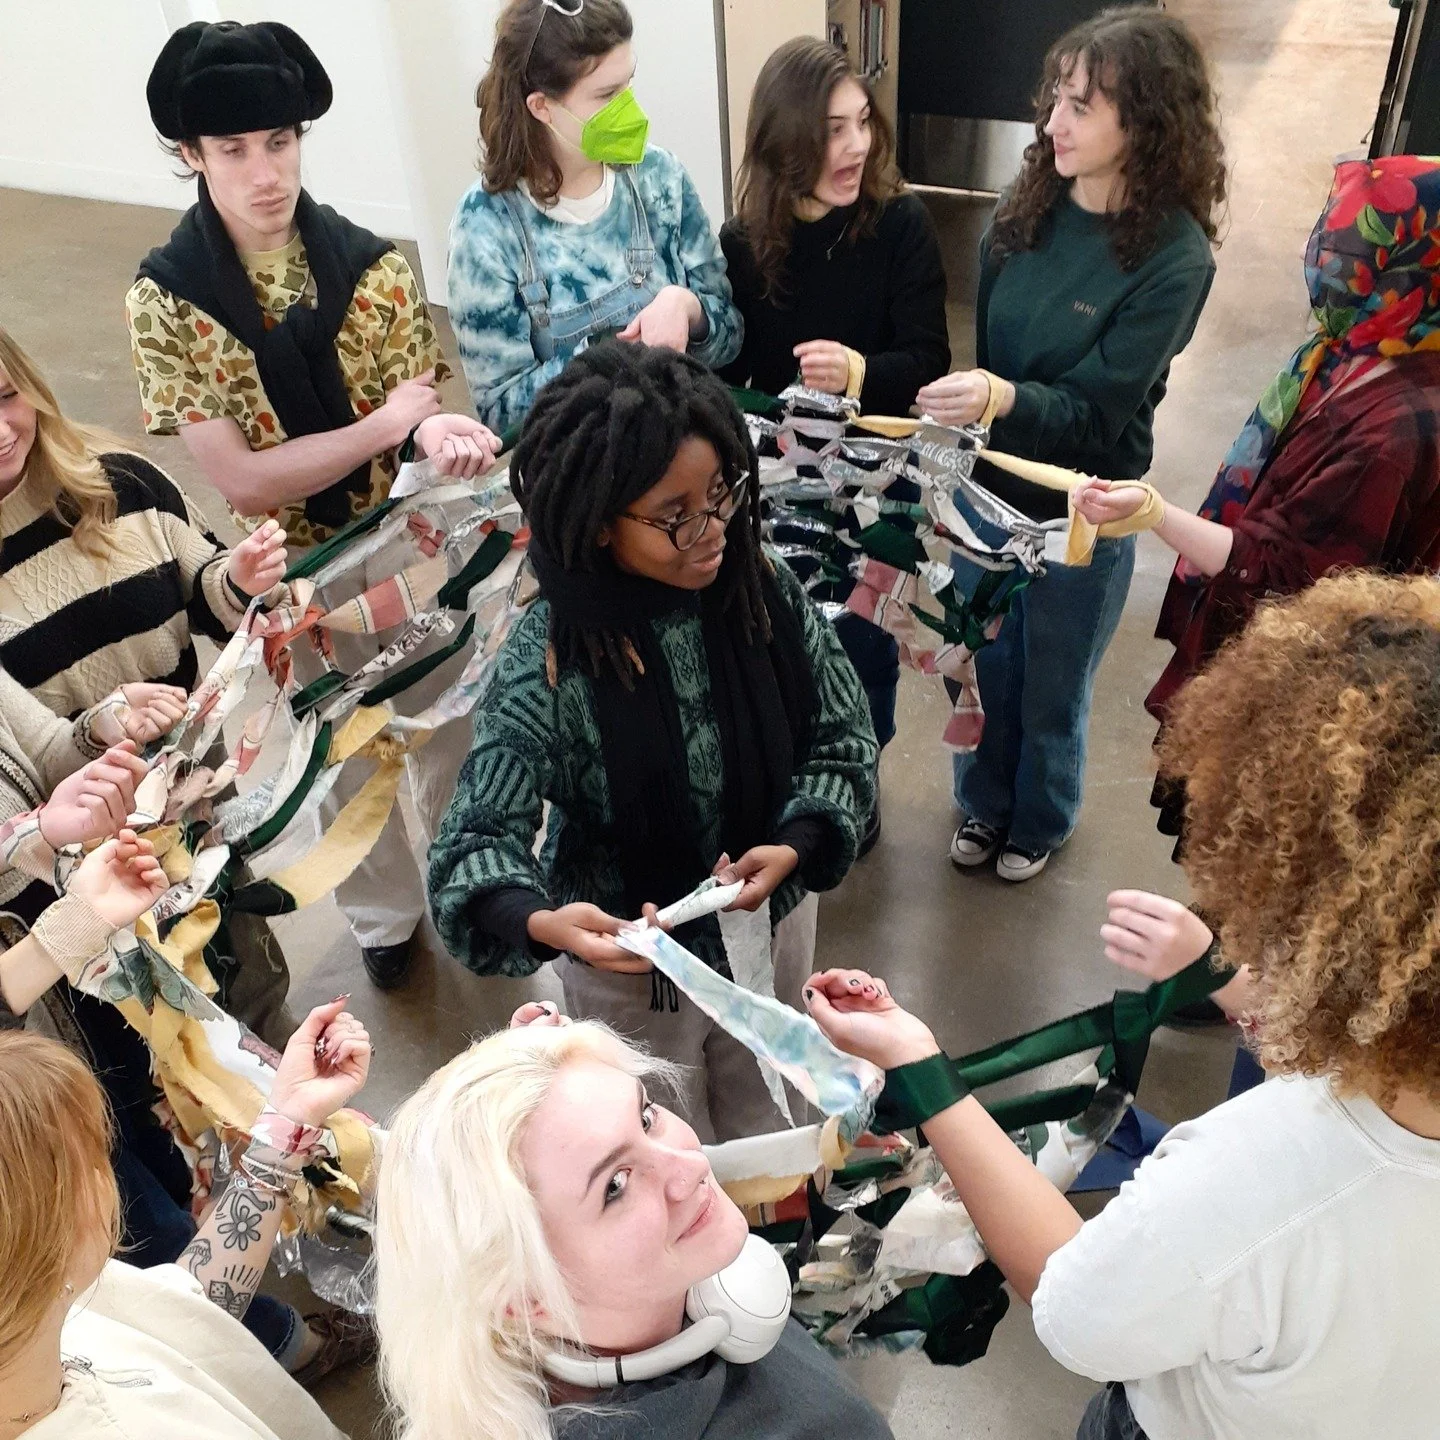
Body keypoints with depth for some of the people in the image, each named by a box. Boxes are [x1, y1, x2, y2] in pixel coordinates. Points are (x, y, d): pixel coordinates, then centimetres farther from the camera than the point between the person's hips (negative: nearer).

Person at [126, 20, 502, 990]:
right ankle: (386, 919, 45)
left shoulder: (370, 264, -9)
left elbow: (420, 409, -8)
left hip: (412, 541, 1)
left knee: (451, 729, 18)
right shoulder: (166, 297, -14)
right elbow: (242, 478, -20)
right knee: (347, 760, 19)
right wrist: (394, 419, -23)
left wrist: (443, 434, -33)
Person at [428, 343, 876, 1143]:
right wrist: (543, 924, -47)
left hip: (771, 919, 4)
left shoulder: (765, 592, -16)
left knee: (769, 1128, 30)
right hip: (633, 957, -3)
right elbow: (477, 841, -27)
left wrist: (795, 847, -25)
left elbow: (844, 738, -7)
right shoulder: (548, 664, -28)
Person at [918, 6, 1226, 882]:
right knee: (985, 673, 20)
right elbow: (979, 353, 1)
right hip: (989, 492, 4)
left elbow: (1096, 410, -22)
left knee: (1053, 693, 18)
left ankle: (1042, 820, 46)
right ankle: (985, 803, 47)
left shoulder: (1173, 258, -20)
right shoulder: (1027, 211, -7)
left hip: (1082, 518, -3)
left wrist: (1002, 400, -40)